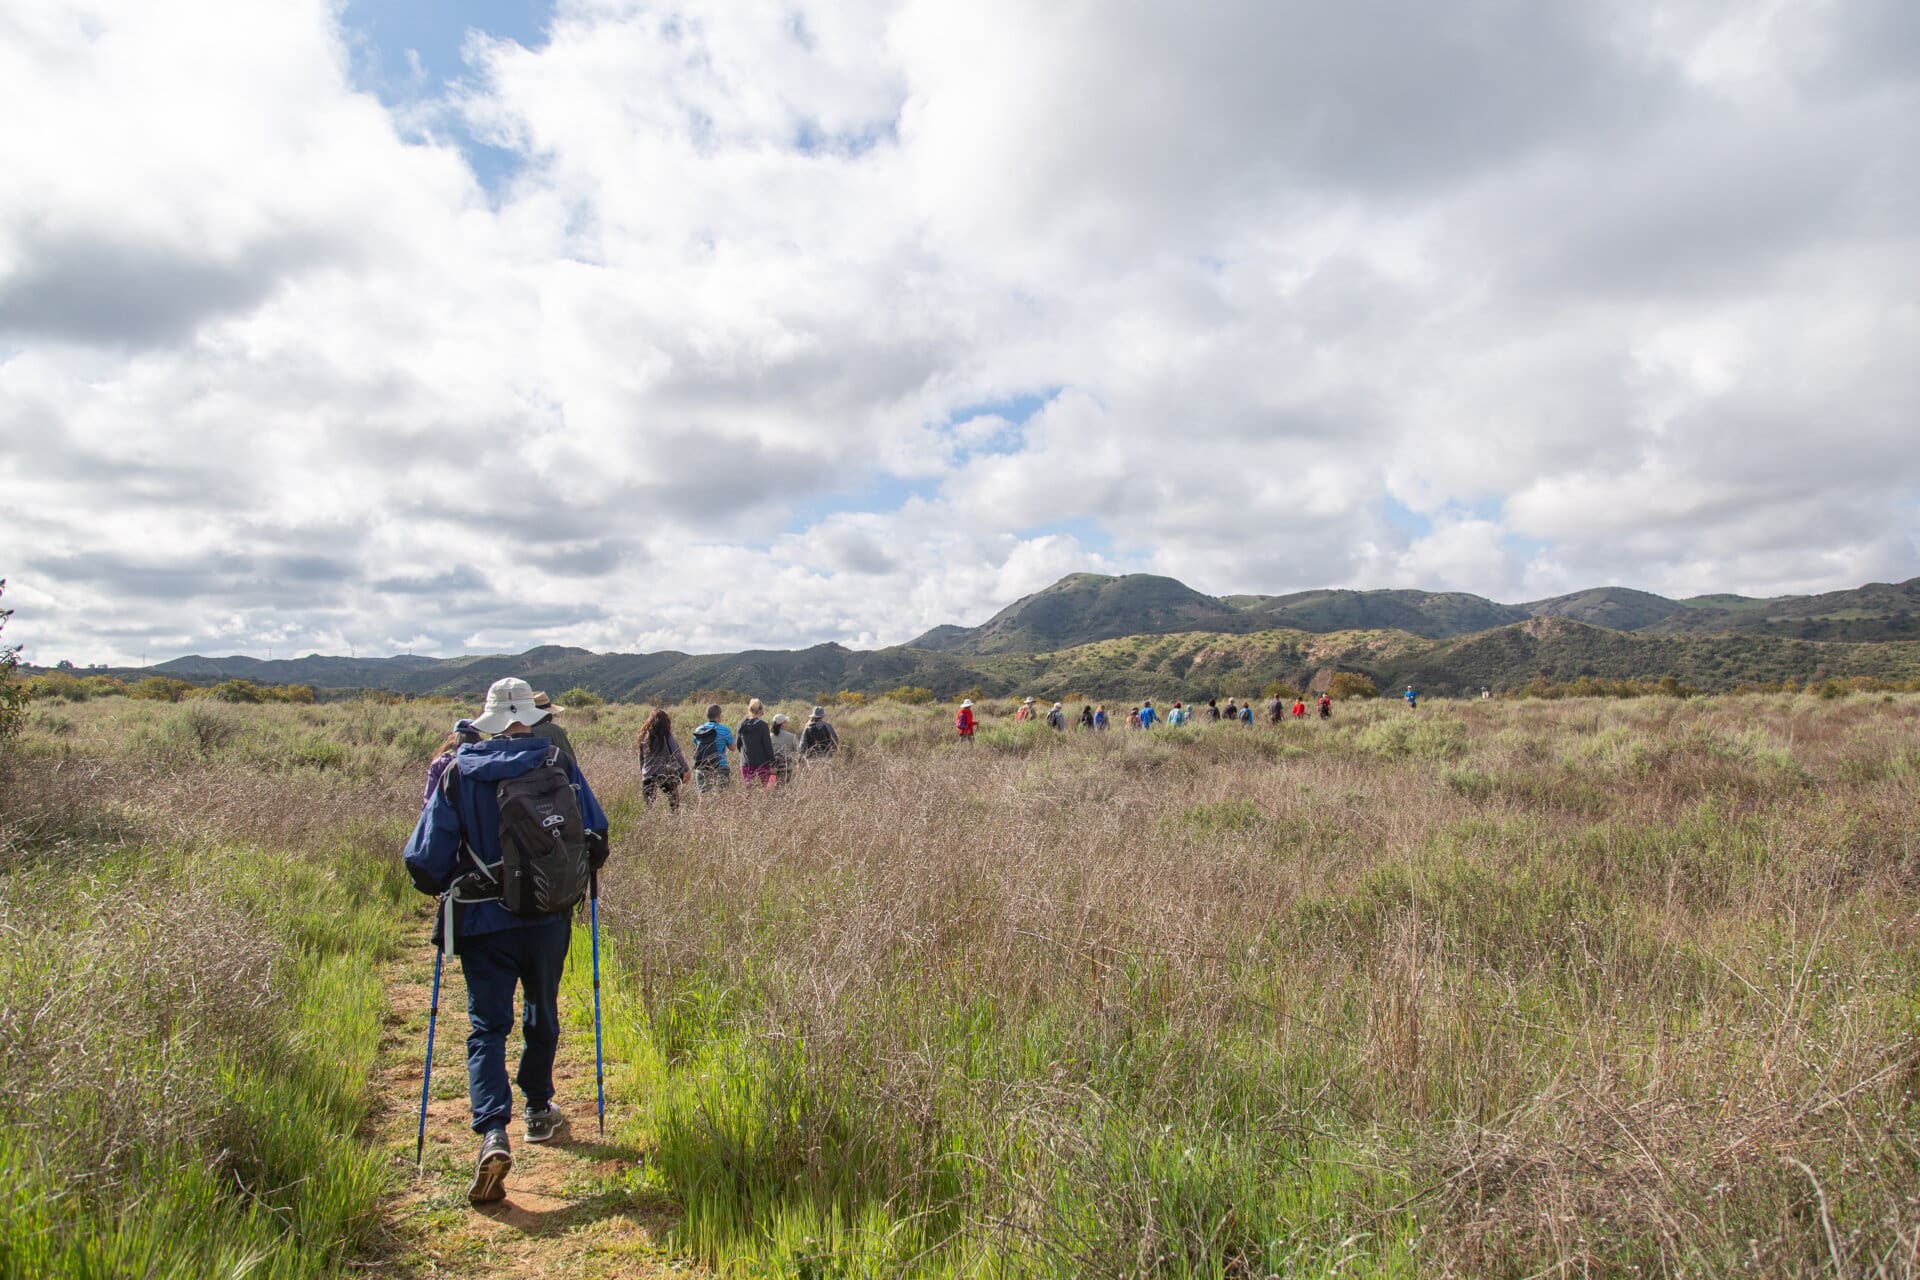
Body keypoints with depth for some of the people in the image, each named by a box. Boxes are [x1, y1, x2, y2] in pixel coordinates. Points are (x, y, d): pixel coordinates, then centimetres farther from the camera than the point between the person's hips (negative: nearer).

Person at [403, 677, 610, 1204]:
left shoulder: (459, 770, -3)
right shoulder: (559, 763, -4)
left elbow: (425, 858, -4)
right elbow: (595, 834, 1)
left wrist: (445, 889, 16)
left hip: (483, 921, -1)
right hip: (549, 917, 1)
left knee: (487, 1026, 4)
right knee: (542, 1016, 20)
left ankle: (493, 1133, -13)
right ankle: (539, 1111, 35)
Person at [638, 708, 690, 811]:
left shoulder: (645, 736, 8)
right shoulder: (667, 736, -5)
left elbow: (642, 758, 13)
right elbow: (677, 753, -9)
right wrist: (686, 769, -7)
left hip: (648, 776, 3)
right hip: (666, 775, -3)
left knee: (647, 807, 4)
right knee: (674, 806, 6)